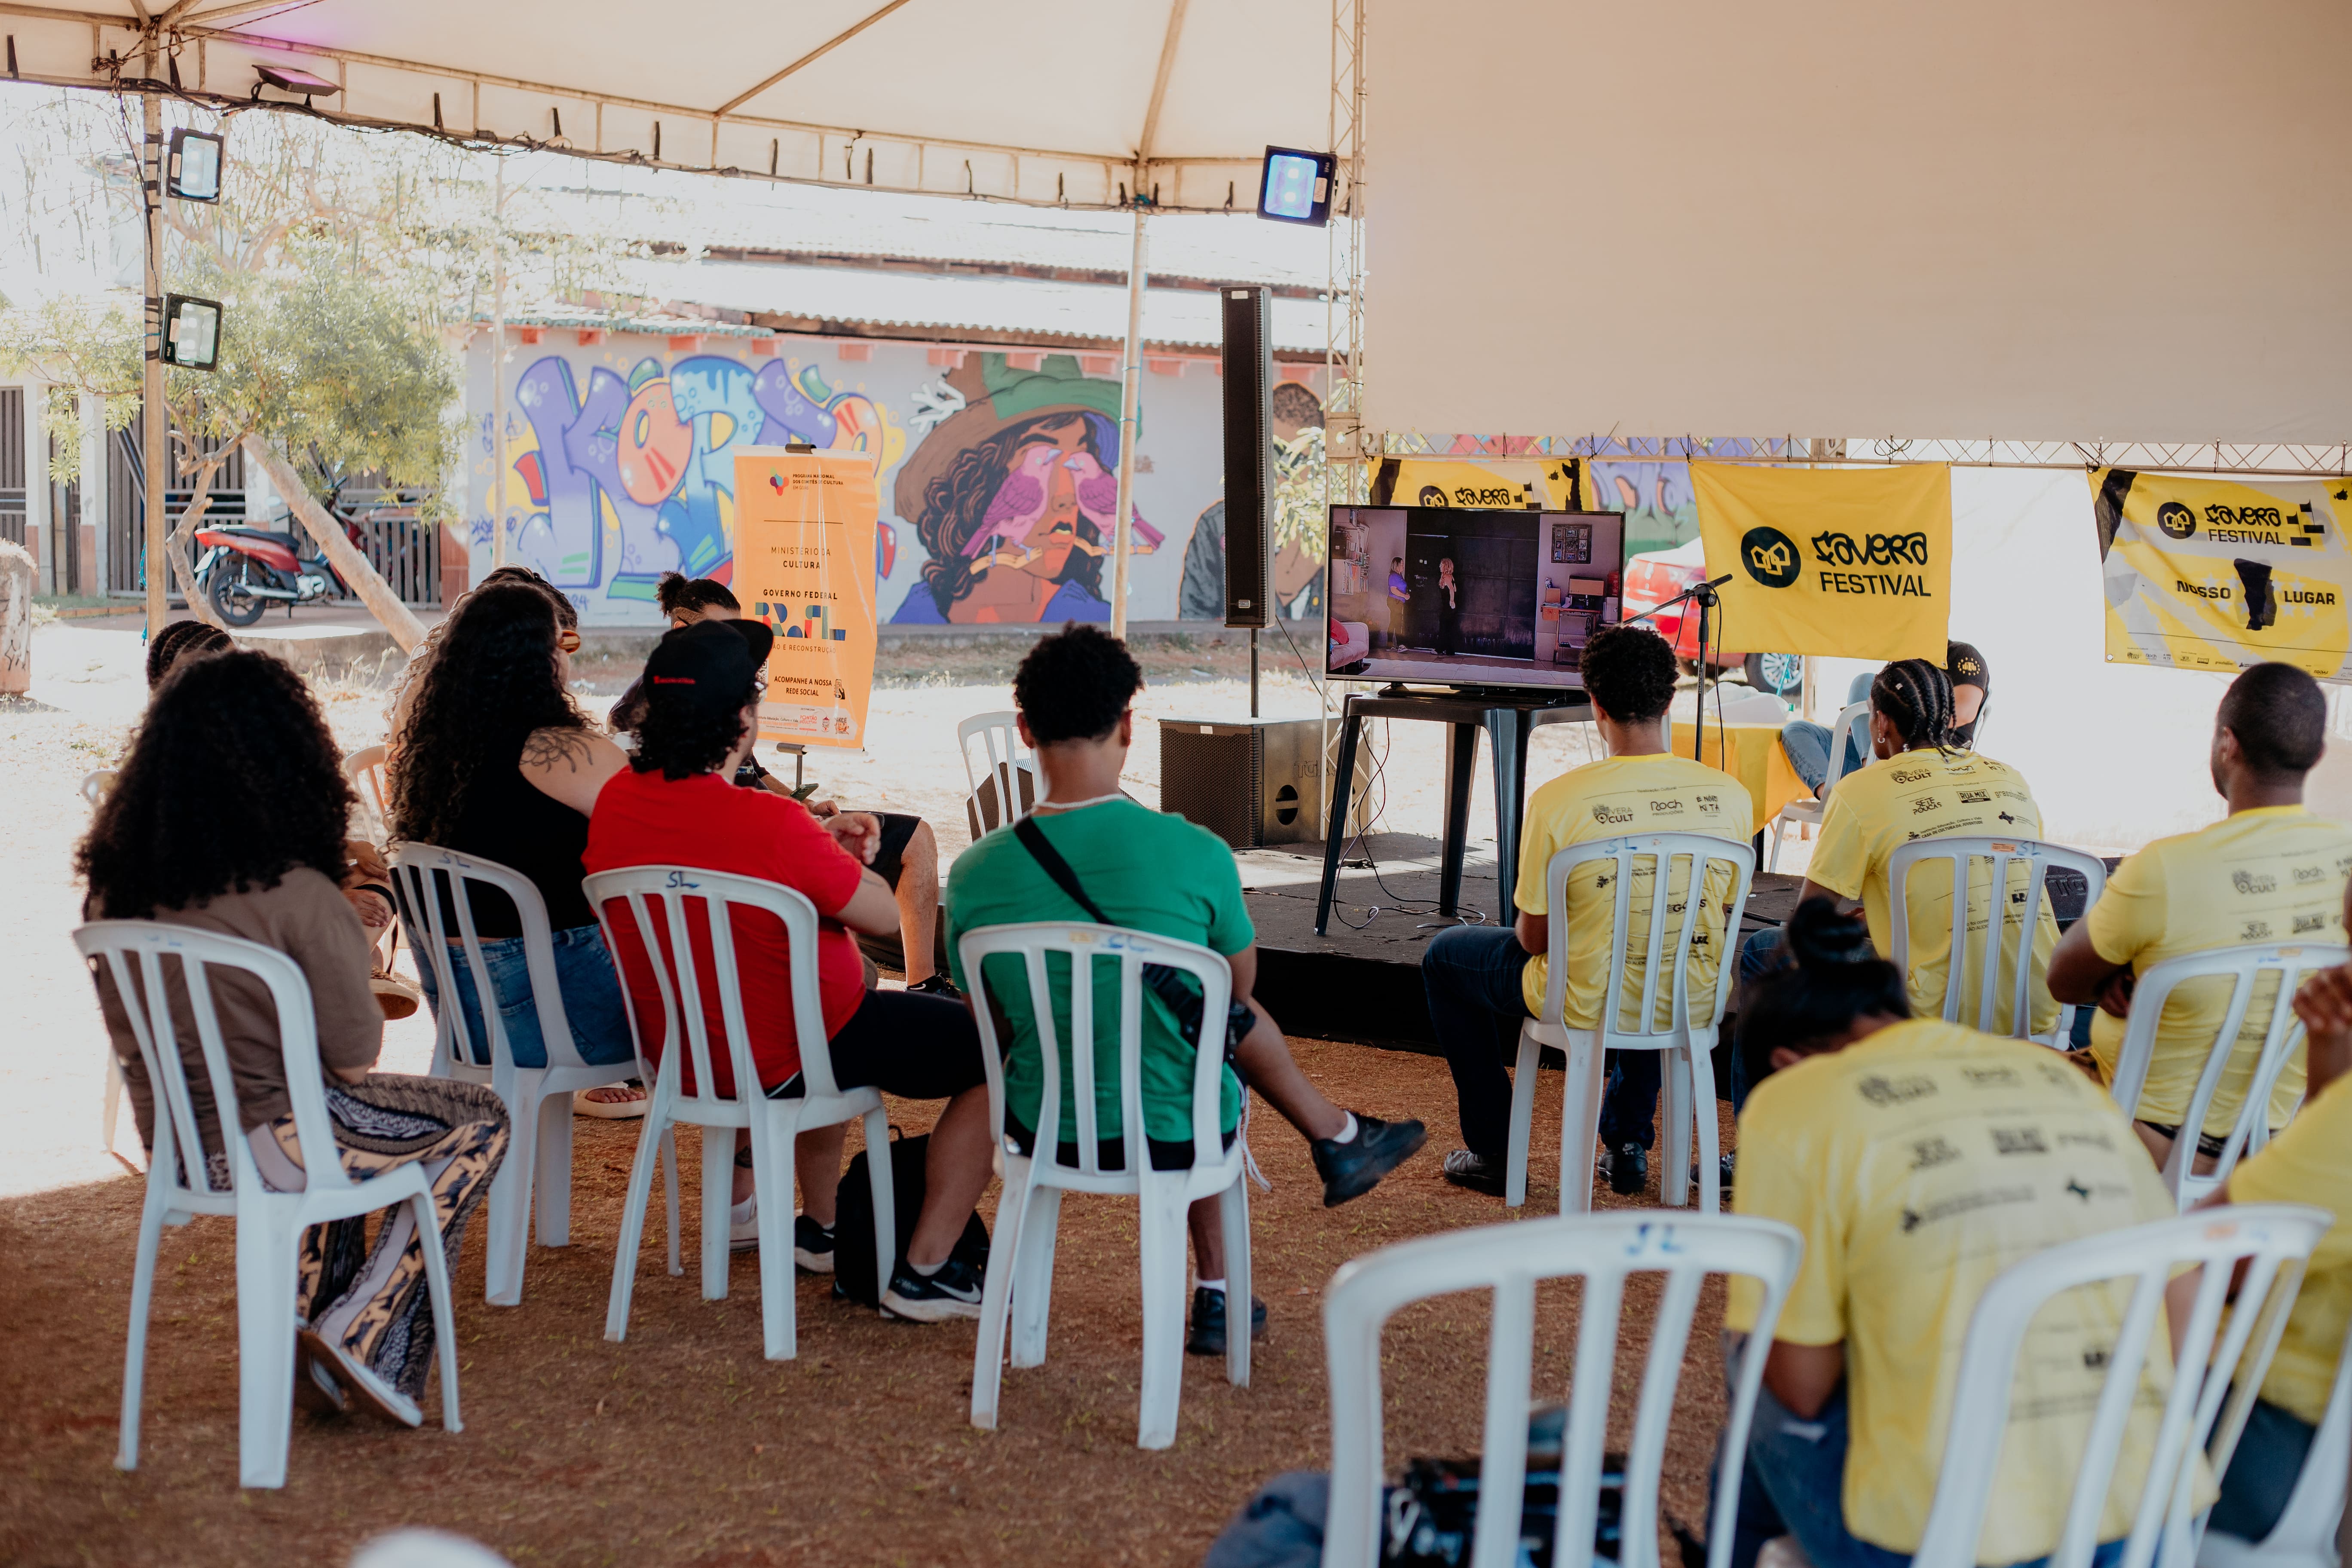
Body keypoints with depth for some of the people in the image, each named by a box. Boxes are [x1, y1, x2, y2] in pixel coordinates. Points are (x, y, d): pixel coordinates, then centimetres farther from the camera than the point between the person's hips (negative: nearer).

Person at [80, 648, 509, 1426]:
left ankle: (301, 1336, 29)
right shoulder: (297, 895, -23)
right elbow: (356, 1050, -15)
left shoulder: (119, 881, -3)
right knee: (480, 1123, 11)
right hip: (263, 1142, -7)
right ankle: (361, 1336, 6)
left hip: (171, 1141, 7)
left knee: (349, 1115, 34)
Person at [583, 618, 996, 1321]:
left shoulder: (617, 799, -8)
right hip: (789, 1062, -8)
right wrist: (843, 859, 4)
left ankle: (823, 1227, 43)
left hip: (679, 1057, 8)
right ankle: (925, 1271, 4)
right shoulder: (773, 826, -30)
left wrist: (818, 838, 9)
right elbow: (881, 914, -15)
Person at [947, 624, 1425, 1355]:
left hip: (1041, 1128, 3)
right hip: (1173, 1136, -3)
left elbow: (989, 1016, 1)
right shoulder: (1197, 854, -20)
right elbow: (1240, 985, -1)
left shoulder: (976, 874, -15)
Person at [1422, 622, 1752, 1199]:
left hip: (1588, 1004, -4)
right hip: (1693, 1005, 4)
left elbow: (1535, 940, -10)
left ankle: (1493, 1151, 27)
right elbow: (1715, 917, 6)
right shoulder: (1730, 797, -9)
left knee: (1444, 956, 23)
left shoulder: (1557, 801, -21)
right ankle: (1628, 1143, 38)